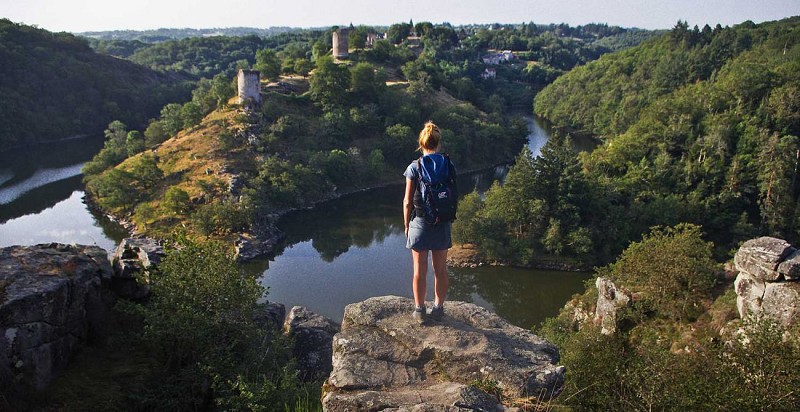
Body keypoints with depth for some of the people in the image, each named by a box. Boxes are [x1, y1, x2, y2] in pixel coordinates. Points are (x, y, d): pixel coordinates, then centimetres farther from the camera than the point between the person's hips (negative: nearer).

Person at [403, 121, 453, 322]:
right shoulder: (448, 165, -3)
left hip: (420, 223, -3)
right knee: (440, 269, 14)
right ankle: (438, 308, 24)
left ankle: (420, 310, 19)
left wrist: (406, 225, 4)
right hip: (443, 224, 3)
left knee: (420, 270, 9)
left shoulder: (414, 167, -11)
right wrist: (448, 217, 13)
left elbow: (408, 201, -8)